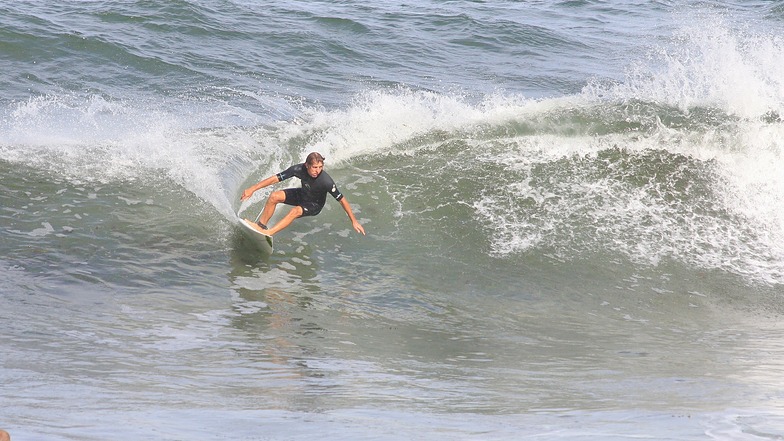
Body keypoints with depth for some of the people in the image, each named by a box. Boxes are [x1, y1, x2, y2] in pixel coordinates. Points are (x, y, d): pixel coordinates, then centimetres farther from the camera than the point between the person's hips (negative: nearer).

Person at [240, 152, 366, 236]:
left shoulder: (326, 181, -36)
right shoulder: (299, 169, -28)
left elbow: (342, 199, -27)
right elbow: (275, 178, -21)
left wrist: (354, 221, -24)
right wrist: (252, 189, -20)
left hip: (315, 205, -4)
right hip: (302, 195, 4)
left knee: (296, 211, -33)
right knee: (274, 197, -14)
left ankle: (268, 233, -34)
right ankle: (261, 225, 3)